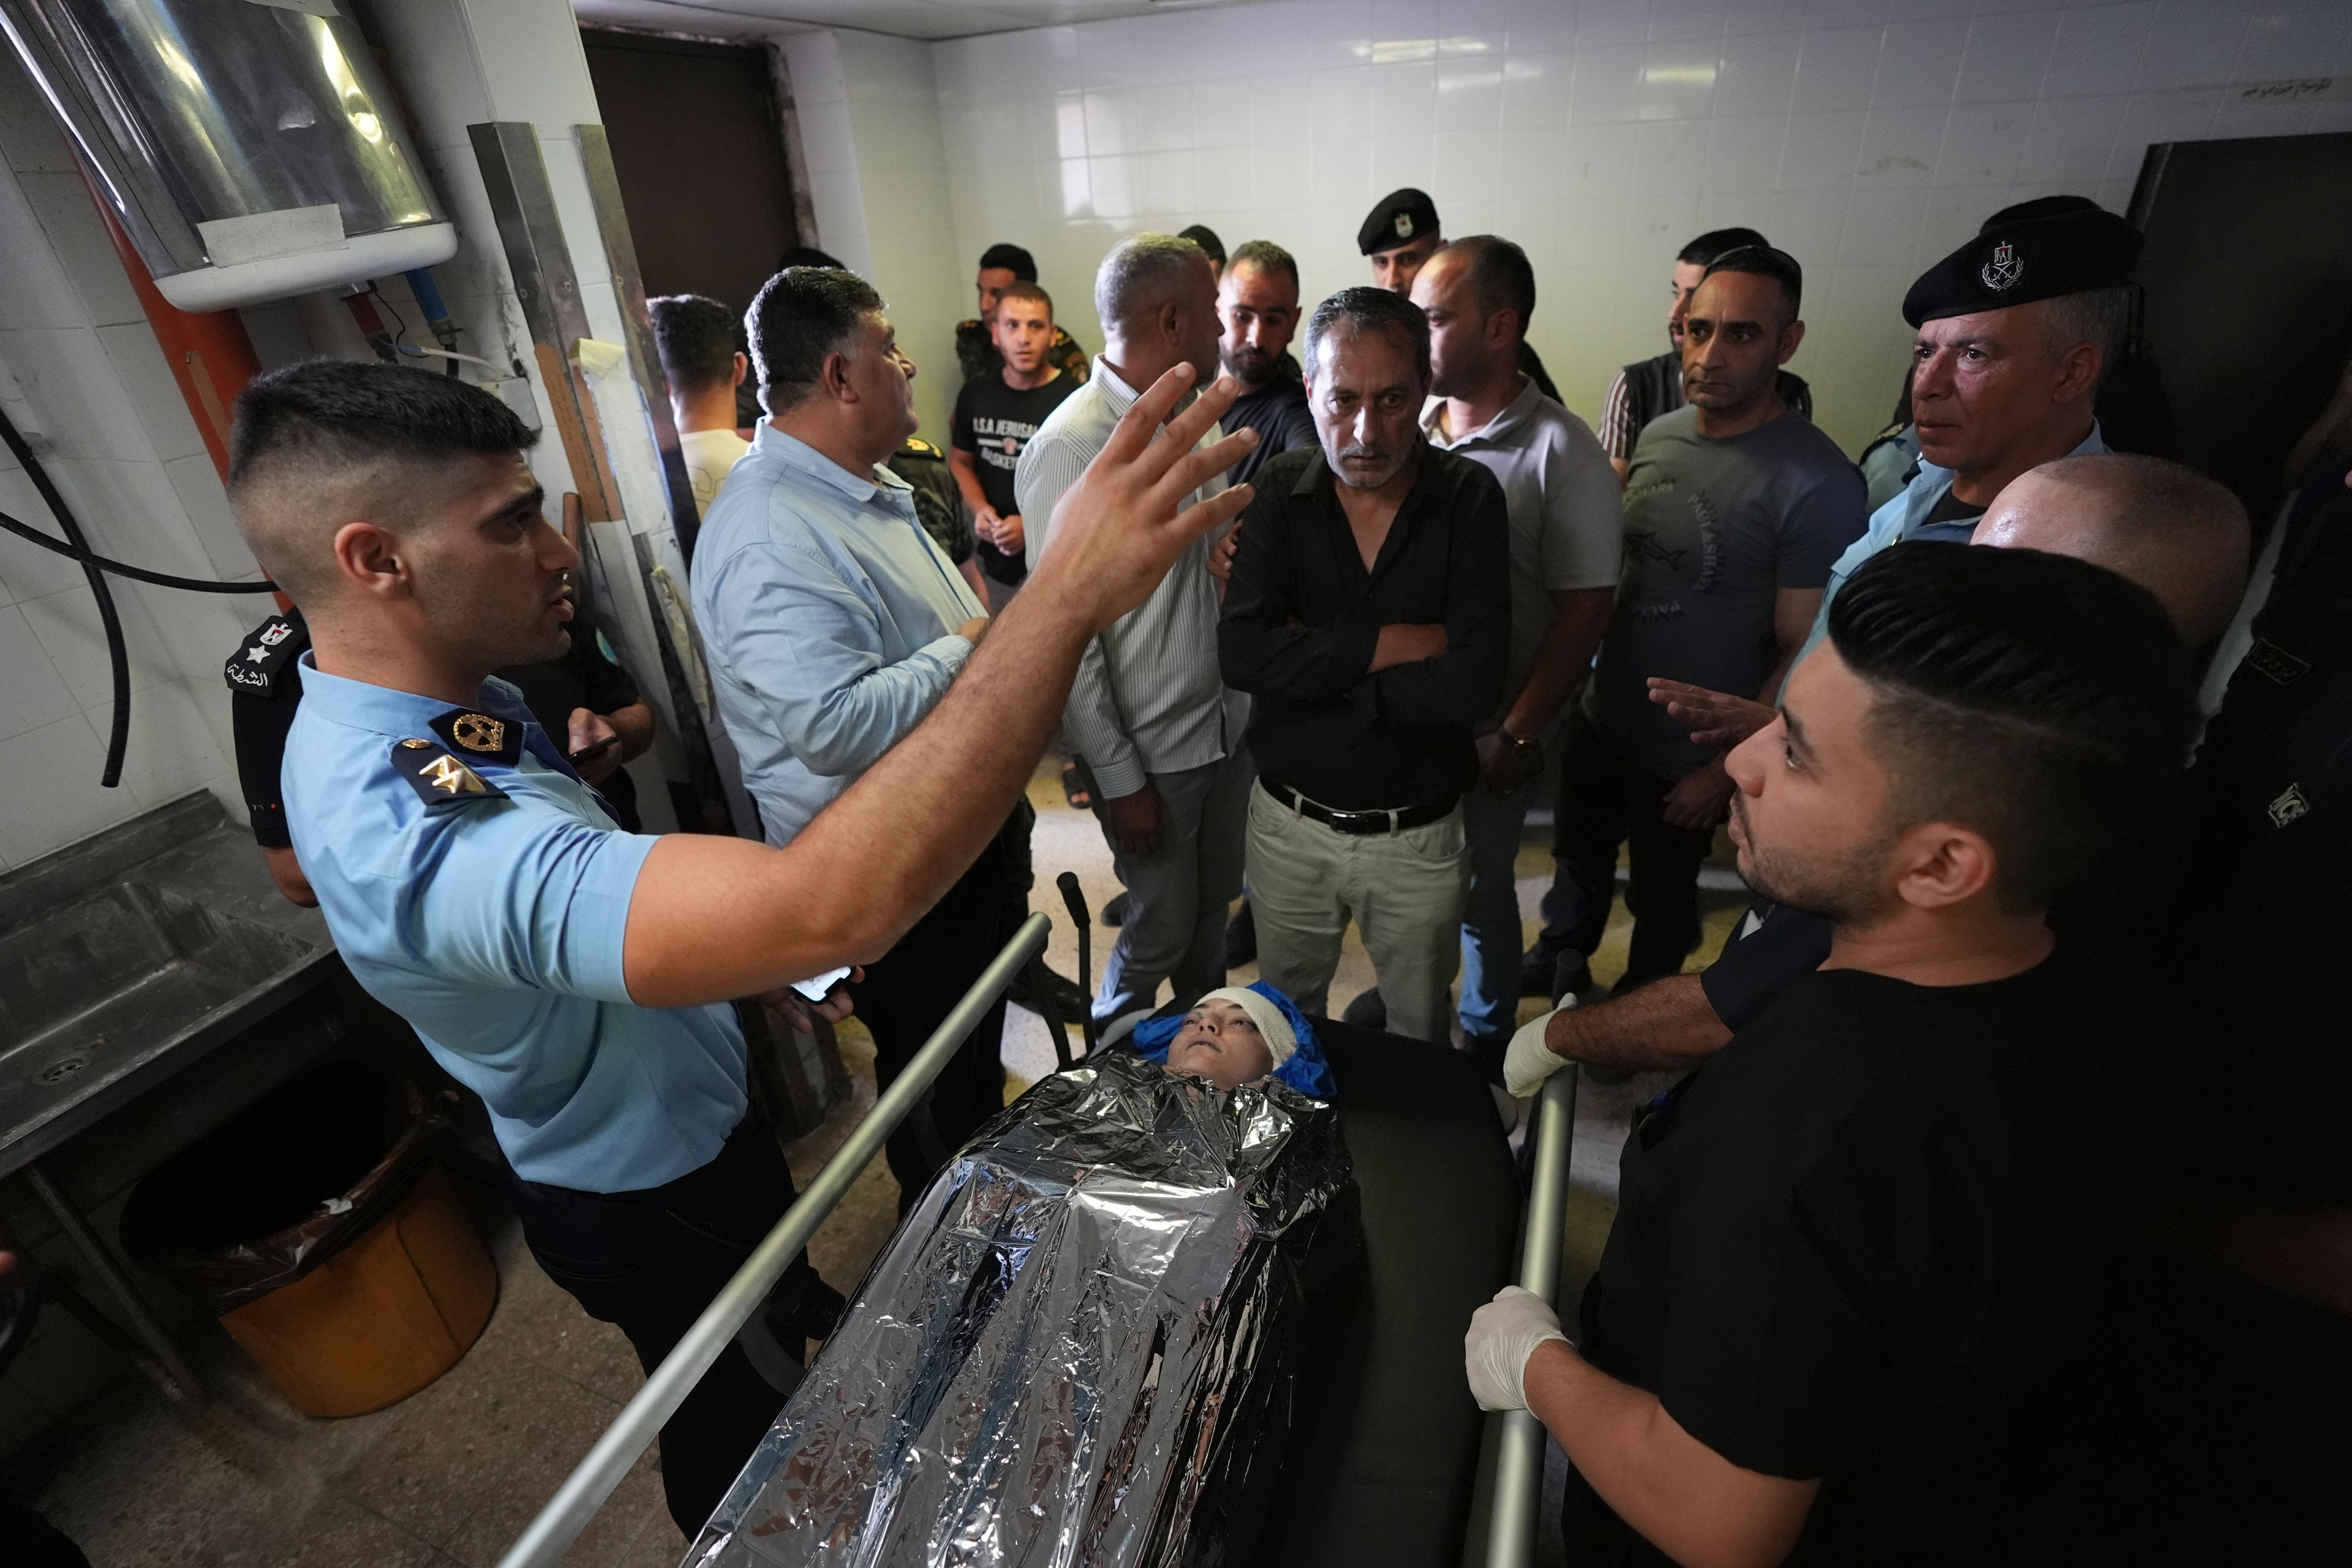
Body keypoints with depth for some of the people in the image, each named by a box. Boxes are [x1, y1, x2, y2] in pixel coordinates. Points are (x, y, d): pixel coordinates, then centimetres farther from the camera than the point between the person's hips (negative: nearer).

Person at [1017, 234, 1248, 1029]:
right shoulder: (1070, 448, -20)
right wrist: (1119, 778, -16)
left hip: (1228, 725, 7)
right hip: (1152, 751, -7)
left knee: (1215, 904, 22)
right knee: (1162, 928, 10)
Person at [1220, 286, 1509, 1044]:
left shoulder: (1470, 498, -11)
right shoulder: (1278, 493, -7)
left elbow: (1470, 688, -23)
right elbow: (1242, 654, -22)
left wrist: (1314, 664, -20)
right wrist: (1399, 640, -24)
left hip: (1419, 836, -1)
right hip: (1288, 824, 1)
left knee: (1420, 1036, 22)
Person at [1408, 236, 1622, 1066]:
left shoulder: (1562, 453, -13)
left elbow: (1584, 610, -13)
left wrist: (1517, 736, -14)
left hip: (1487, 732, -4)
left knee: (1478, 893, 12)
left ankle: (1483, 1040, 37)